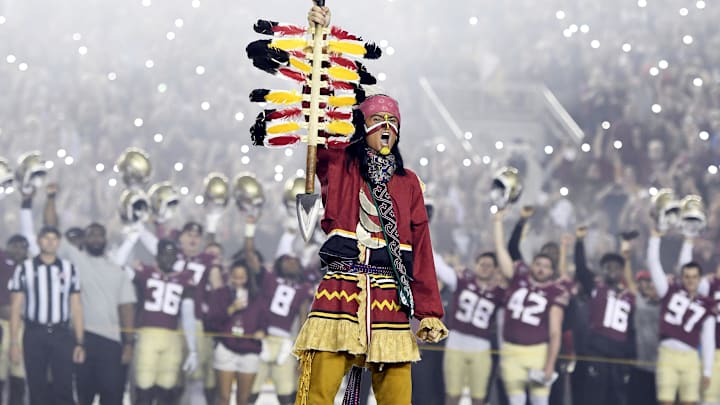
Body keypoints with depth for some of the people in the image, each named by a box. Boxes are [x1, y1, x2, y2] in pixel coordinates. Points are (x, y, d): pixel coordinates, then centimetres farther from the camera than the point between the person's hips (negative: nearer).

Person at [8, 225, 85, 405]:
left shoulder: (68, 268, 8)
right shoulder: (24, 269, 4)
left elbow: (76, 307, 8)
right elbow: (15, 308, 3)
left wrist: (80, 342, 1)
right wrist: (13, 342, -5)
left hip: (62, 334, 1)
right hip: (34, 334, -1)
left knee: (64, 389, -5)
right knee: (37, 390, 2)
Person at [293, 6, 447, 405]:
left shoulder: (408, 182, 14)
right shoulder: (338, 166, 9)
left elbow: (420, 248, 11)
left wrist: (430, 312, 4)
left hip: (389, 301, 2)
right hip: (339, 291, -2)